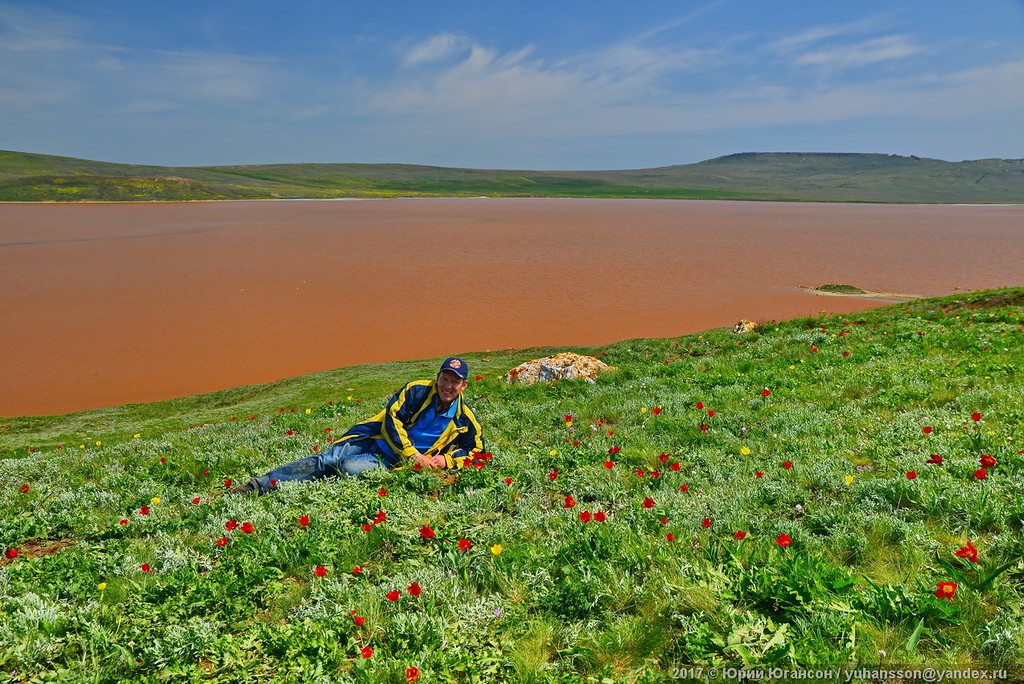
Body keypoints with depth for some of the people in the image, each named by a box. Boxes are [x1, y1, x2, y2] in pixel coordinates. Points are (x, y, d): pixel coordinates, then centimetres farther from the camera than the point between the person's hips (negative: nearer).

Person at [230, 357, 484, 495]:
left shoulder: (465, 419, 2)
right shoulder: (416, 391, -3)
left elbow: (475, 450, 10)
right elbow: (391, 421, -8)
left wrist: (446, 460, -10)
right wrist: (413, 455, -18)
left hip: (389, 462, -1)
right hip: (368, 440, 1)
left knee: (351, 468, -29)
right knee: (327, 460, -22)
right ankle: (258, 484, -18)